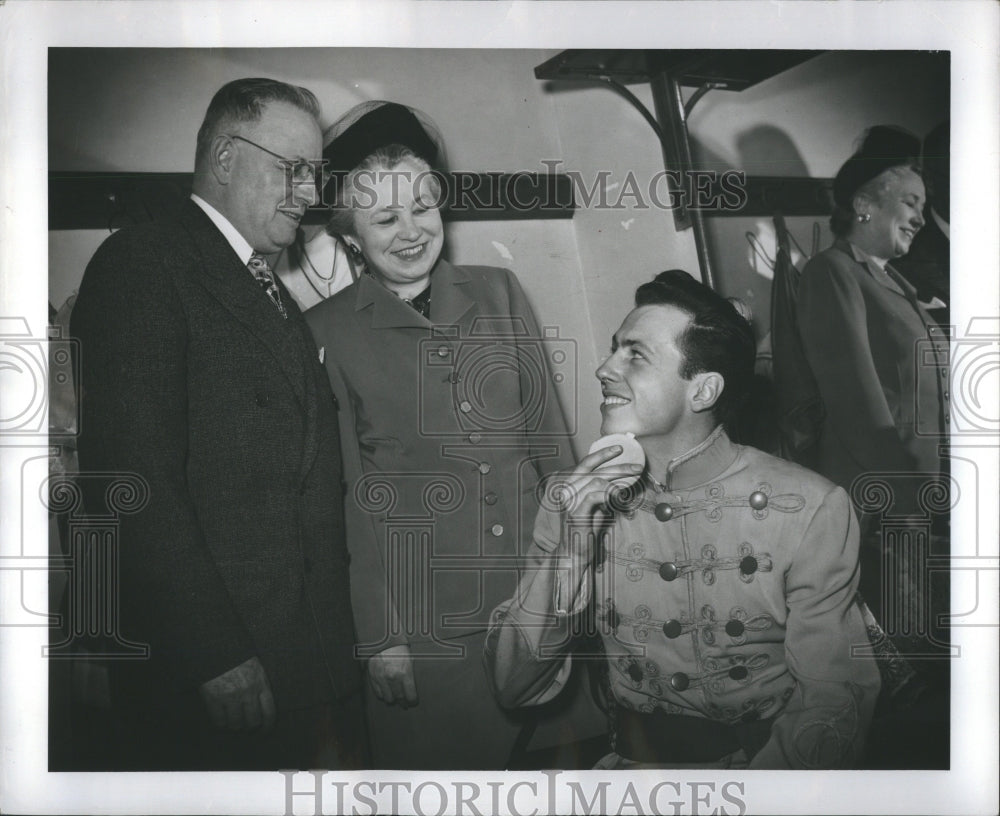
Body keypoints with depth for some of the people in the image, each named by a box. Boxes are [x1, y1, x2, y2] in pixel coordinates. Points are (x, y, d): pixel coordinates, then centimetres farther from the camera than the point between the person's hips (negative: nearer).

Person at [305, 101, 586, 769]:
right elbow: (347, 495, -4)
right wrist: (379, 637, -6)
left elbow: (550, 435, 9)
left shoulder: (499, 294, 7)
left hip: (537, 596, 3)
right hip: (423, 625, -3)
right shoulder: (328, 333, -3)